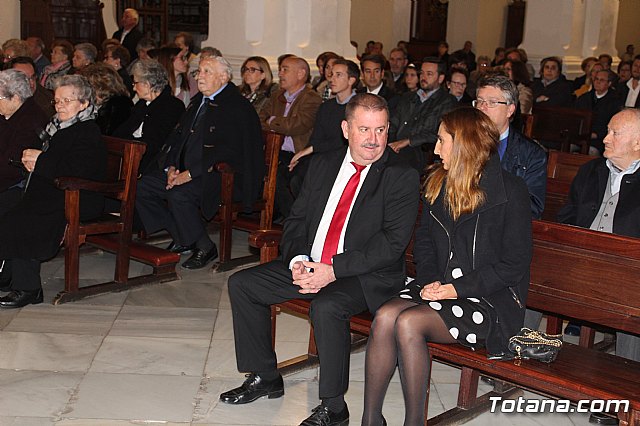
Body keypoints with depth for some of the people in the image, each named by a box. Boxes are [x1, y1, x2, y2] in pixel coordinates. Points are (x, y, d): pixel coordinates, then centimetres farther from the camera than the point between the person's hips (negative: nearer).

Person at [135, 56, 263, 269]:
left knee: (178, 193, -32)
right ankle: (181, 237, 5)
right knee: (143, 186, -5)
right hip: (186, 171, 9)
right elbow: (178, 136, 18)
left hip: (224, 177, -9)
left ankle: (205, 246, -12)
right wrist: (172, 167, -1)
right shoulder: (198, 101, 17)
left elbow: (227, 152, -21)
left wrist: (190, 173, -23)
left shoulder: (237, 107, -12)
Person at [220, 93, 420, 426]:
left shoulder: (401, 176, -8)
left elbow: (393, 241, -17)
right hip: (309, 265, 7)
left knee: (326, 307, -35)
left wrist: (334, 270, -22)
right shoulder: (323, 164, 10)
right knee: (241, 284, -1)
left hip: (367, 275, -7)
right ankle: (265, 377, 13)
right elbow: (296, 219, 11)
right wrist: (297, 259, -10)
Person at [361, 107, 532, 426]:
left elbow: (514, 264, -9)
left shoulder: (508, 190, -7)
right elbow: (423, 241, 18)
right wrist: (430, 279, -3)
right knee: (385, 316, -24)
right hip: (441, 287, 6)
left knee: (409, 322, -29)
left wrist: (458, 288, -15)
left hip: (491, 298, -5)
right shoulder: (437, 184, 14)